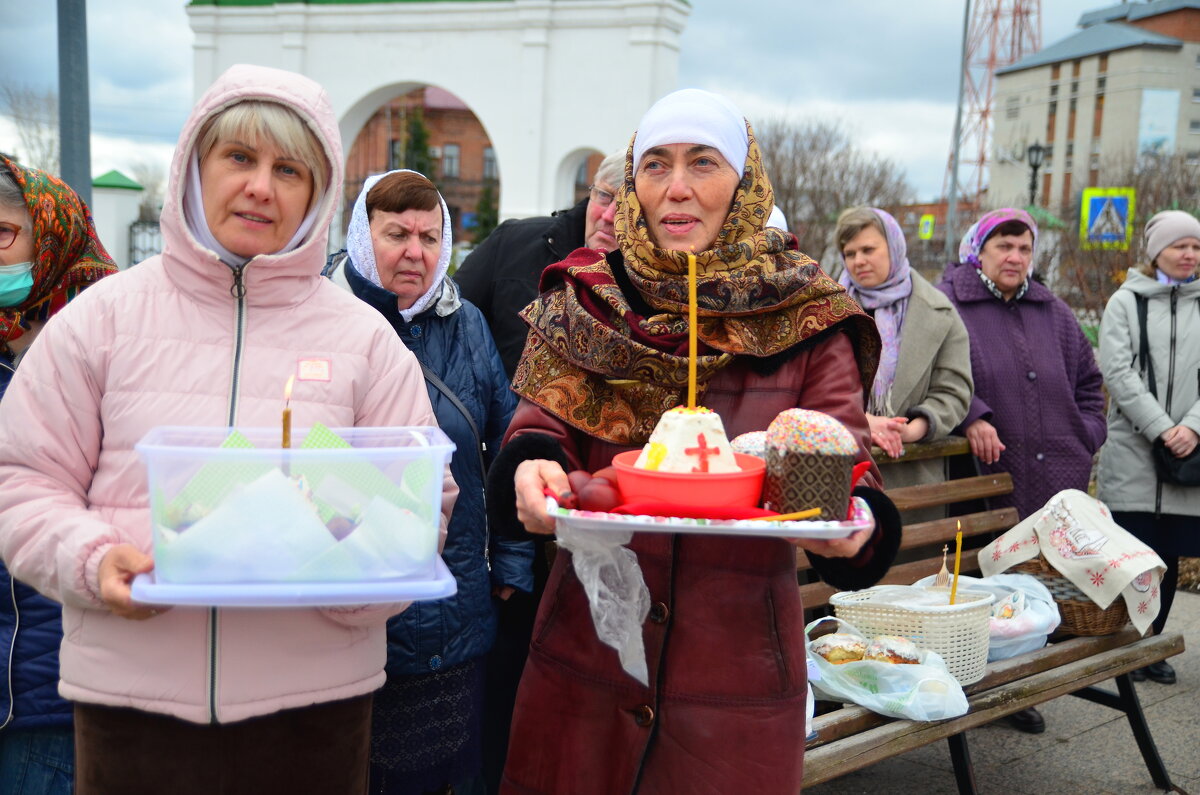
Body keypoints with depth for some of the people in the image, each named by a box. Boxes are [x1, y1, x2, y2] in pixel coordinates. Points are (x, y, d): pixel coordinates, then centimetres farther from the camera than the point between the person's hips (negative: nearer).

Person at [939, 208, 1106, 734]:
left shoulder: (1053, 312, 20)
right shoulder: (946, 304, 2)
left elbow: (1087, 381, 27)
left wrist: (1084, 439, 15)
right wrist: (969, 417, -19)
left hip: (1052, 483, 5)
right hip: (979, 478, -5)